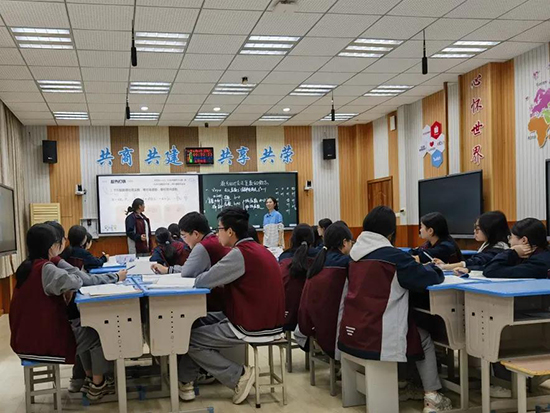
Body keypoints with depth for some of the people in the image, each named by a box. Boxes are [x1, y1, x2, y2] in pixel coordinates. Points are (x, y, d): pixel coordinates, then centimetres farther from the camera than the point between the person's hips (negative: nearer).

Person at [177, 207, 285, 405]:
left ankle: (239, 375, 3)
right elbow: (221, 276, 19)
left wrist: (200, 276, 4)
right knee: (197, 322, 18)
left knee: (189, 339, 3)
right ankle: (185, 381, 21)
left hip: (253, 327, -9)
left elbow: (202, 282, -17)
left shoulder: (240, 253, -19)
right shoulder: (257, 249, 10)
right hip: (266, 320, 10)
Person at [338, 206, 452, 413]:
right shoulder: (393, 255, -11)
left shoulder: (356, 254, 10)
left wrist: (410, 265, 20)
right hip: (374, 339, -7)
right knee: (425, 338, 20)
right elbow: (428, 278, -6)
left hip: (350, 336, 7)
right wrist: (433, 267, 17)